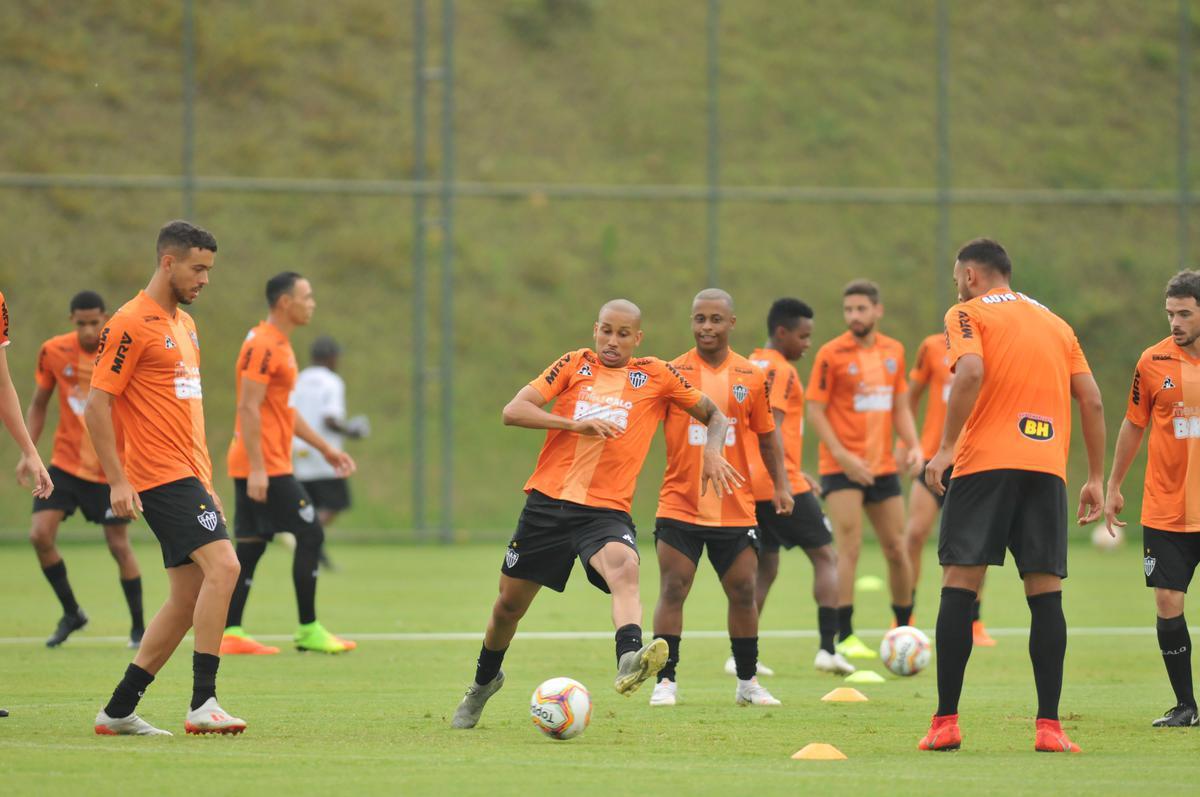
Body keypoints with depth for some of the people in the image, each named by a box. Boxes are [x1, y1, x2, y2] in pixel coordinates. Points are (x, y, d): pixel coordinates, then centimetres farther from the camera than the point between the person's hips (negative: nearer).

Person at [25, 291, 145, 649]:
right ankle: (71, 613, 10)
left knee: (119, 545, -3)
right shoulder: (53, 352, -4)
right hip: (65, 463, 3)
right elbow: (38, 405, 9)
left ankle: (138, 628, 12)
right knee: (40, 535, -10)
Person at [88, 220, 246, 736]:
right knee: (222, 564, -22)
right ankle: (203, 703, -23)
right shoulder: (131, 324, -10)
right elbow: (97, 405, -13)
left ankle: (118, 711, 13)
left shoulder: (184, 325, 18)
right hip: (162, 477, -10)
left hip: (188, 478, 10)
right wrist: (117, 480, -17)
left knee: (188, 600, 7)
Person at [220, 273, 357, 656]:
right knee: (310, 535, -7)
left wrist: (325, 448, 25)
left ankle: (230, 634, 6)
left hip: (260, 466, 10)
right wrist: (257, 469, -24)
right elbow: (249, 408, -20)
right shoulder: (263, 345, -14)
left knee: (250, 546, 7)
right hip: (263, 466, -10)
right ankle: (308, 631, -3)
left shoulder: (278, 345, 18)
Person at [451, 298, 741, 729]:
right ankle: (484, 682, 40)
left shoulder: (656, 376, 6)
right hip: (547, 500, 2)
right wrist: (576, 424, -17)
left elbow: (714, 415, 17)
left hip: (606, 509, -2)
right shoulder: (574, 365, 6)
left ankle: (629, 661, -58)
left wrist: (712, 452, -4)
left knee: (624, 567, -35)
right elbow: (513, 411, -4)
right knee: (509, 604, 12)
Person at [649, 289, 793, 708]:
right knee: (672, 590, -6)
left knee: (743, 592, 4)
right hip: (679, 506, -1)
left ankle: (748, 682, 17)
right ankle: (666, 681, 1)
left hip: (735, 509, 1)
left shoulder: (752, 377, 4)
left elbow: (767, 436, 12)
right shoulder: (673, 373, -1)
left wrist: (781, 485, 4)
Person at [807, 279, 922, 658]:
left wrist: (912, 445, 0)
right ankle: (845, 638, -11)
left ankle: (905, 629, 25)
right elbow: (815, 410, -9)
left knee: (897, 551, 10)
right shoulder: (832, 354, -8)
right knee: (849, 549, -12)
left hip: (883, 467, 5)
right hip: (842, 468, -5)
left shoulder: (893, 351, 8)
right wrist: (843, 456, -18)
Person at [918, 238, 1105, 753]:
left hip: (985, 461, -4)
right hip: (1047, 468, 4)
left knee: (959, 587, 0)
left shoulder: (967, 314, 6)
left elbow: (970, 373, -13)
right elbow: (1092, 401, 14)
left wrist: (946, 449, -11)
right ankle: (1049, 726, -4)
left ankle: (946, 722, -4)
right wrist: (1096, 478, 16)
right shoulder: (1056, 324, 21)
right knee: (1046, 595, 3)